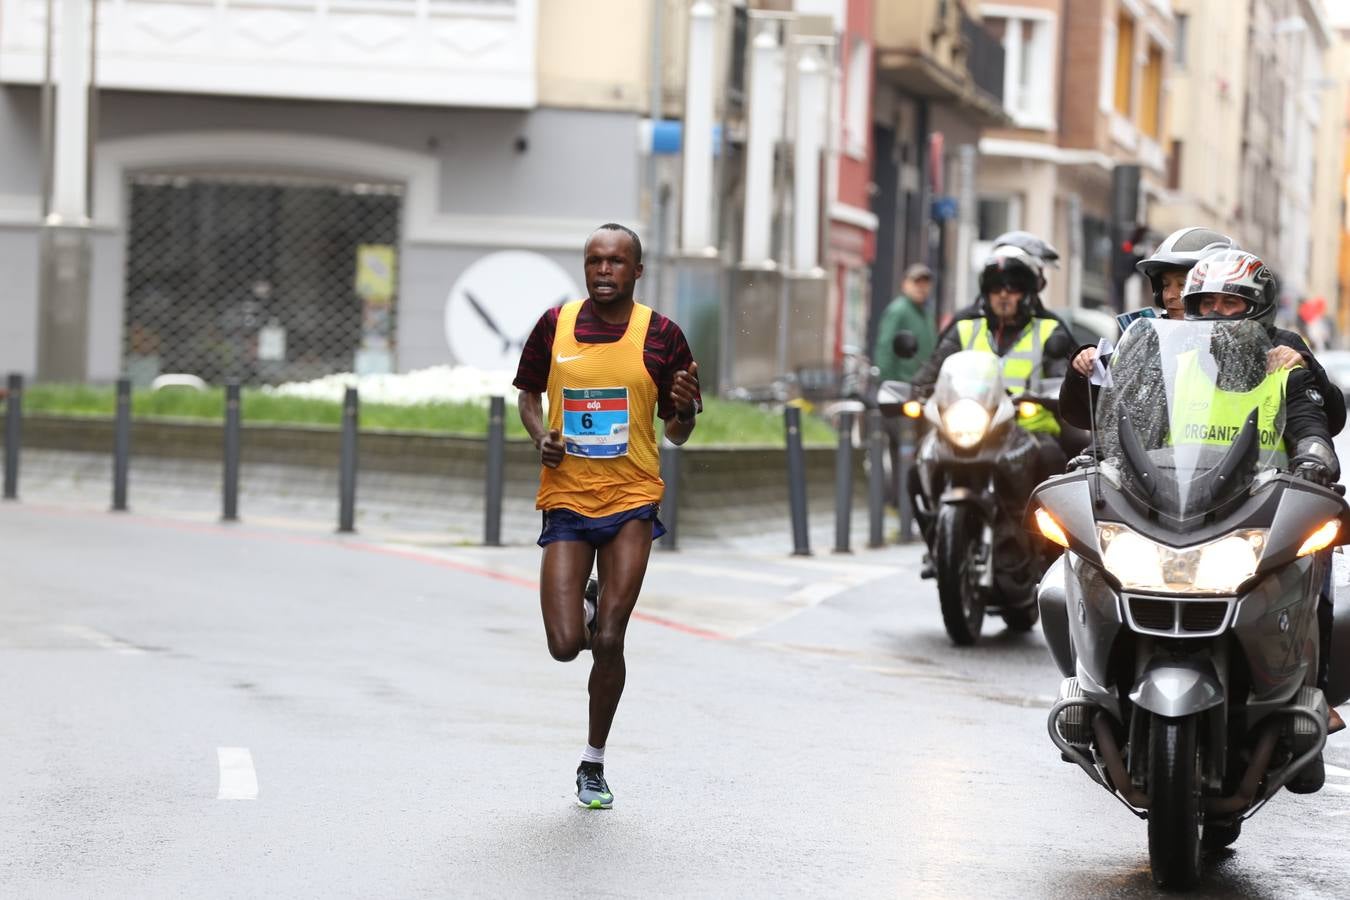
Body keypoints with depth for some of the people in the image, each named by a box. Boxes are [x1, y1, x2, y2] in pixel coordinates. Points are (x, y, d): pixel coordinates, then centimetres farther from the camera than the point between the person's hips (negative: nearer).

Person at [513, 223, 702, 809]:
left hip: (632, 502, -1)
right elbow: (528, 392, 17)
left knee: (608, 641, -4)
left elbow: (676, 435, 4)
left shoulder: (661, 336, -2)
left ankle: (594, 762, 15)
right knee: (565, 645, -7)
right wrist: (540, 436, -3)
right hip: (566, 501, 1)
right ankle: (588, 608, 32)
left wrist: (683, 409, -19)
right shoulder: (556, 325, 2)